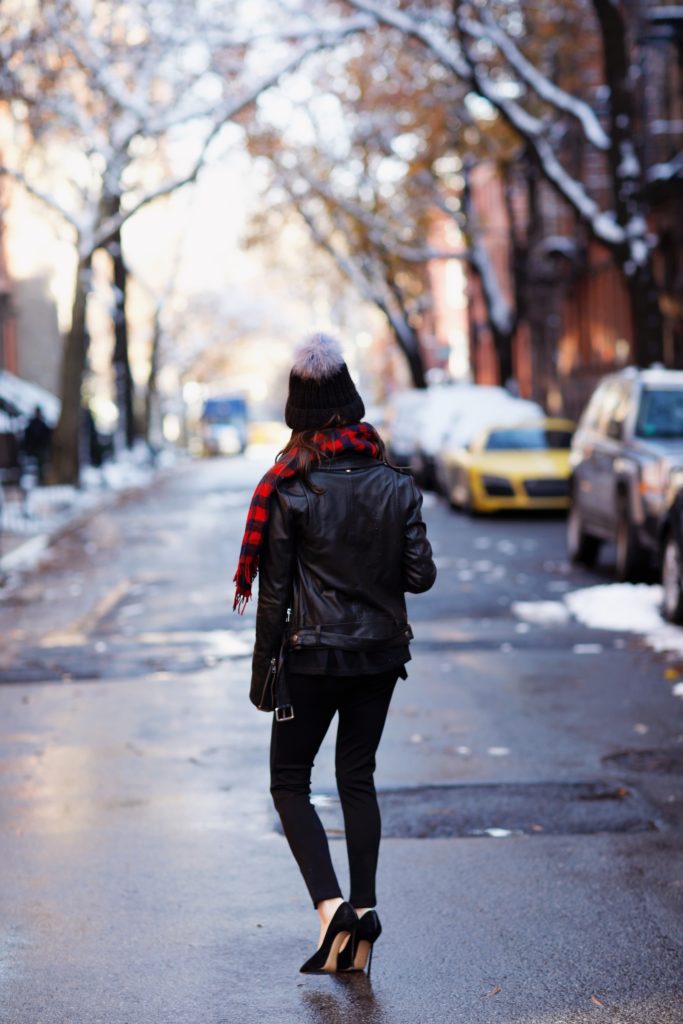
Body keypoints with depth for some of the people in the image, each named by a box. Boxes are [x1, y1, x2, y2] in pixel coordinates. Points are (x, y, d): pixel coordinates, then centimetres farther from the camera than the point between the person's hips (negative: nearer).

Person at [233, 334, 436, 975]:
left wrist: (262, 672, -1)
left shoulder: (289, 491, -11)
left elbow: (273, 592, -8)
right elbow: (420, 576, -2)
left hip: (313, 656, -4)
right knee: (358, 778, 14)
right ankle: (362, 909, 9)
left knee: (289, 780, 7)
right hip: (381, 655, 4)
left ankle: (331, 904, -11)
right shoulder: (396, 486, -2)